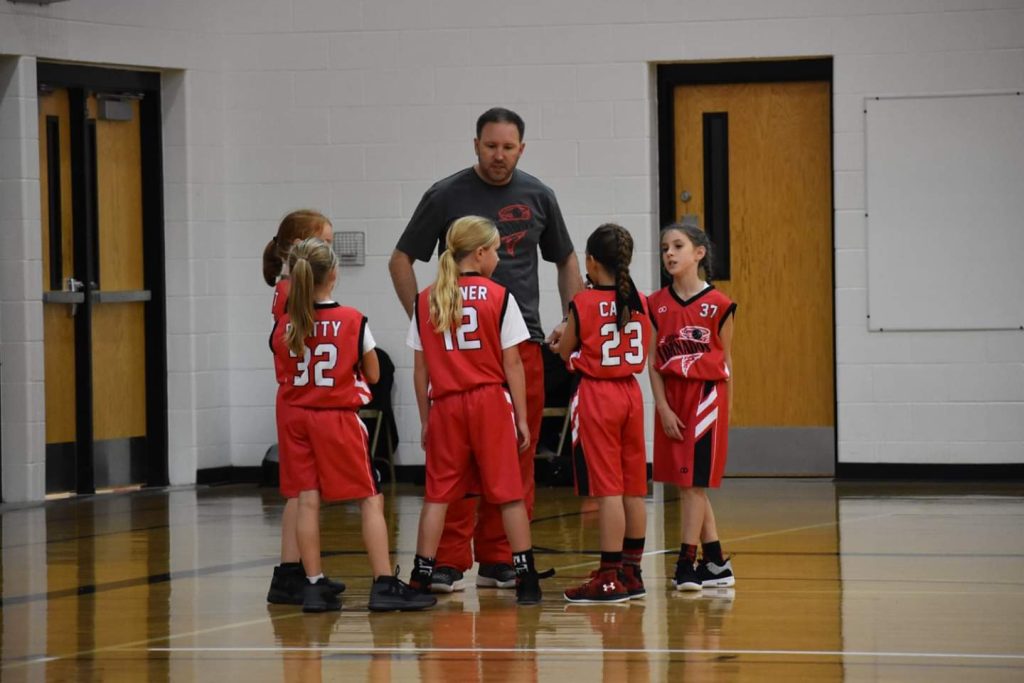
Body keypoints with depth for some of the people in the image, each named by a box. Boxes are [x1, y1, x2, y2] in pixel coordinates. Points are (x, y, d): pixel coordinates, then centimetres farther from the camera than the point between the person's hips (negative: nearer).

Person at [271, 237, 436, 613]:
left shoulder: (283, 326, -3)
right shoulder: (353, 321, -10)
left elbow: (282, 374, 8)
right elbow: (373, 375, -2)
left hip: (296, 416, 3)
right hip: (339, 417, -3)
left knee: (307, 500, 4)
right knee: (371, 500, 1)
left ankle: (314, 586, 2)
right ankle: (384, 585, -5)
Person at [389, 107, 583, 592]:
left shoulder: (537, 197, 9)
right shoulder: (446, 196, -1)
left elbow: (566, 261, 20)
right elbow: (401, 260, 4)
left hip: (522, 341, 3)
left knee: (516, 456, 3)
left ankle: (499, 561, 10)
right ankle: (449, 562, -4)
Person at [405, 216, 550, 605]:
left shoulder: (426, 300, 4)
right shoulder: (499, 298, -4)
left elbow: (421, 368, 5)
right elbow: (512, 364, -4)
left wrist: (425, 419, 12)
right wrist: (521, 418, 1)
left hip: (445, 405, 2)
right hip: (490, 402, -2)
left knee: (437, 494, 7)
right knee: (509, 493, 3)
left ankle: (421, 579, 4)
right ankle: (526, 579, 2)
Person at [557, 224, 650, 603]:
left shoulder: (583, 304, -11)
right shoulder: (639, 302, 5)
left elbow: (565, 353, -1)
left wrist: (563, 339, 23)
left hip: (595, 395, -6)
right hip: (631, 392, 6)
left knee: (607, 489, -6)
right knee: (633, 488, 10)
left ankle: (610, 577, -7)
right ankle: (631, 573, 16)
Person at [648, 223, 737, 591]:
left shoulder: (718, 305, -5)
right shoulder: (656, 305, 3)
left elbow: (726, 362, 2)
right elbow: (653, 363, 3)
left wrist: (725, 410, 2)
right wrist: (663, 408, -5)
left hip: (707, 395, -4)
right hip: (671, 398, 4)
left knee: (693, 481, -6)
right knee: (687, 484, 8)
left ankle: (686, 564, -4)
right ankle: (715, 564, 16)